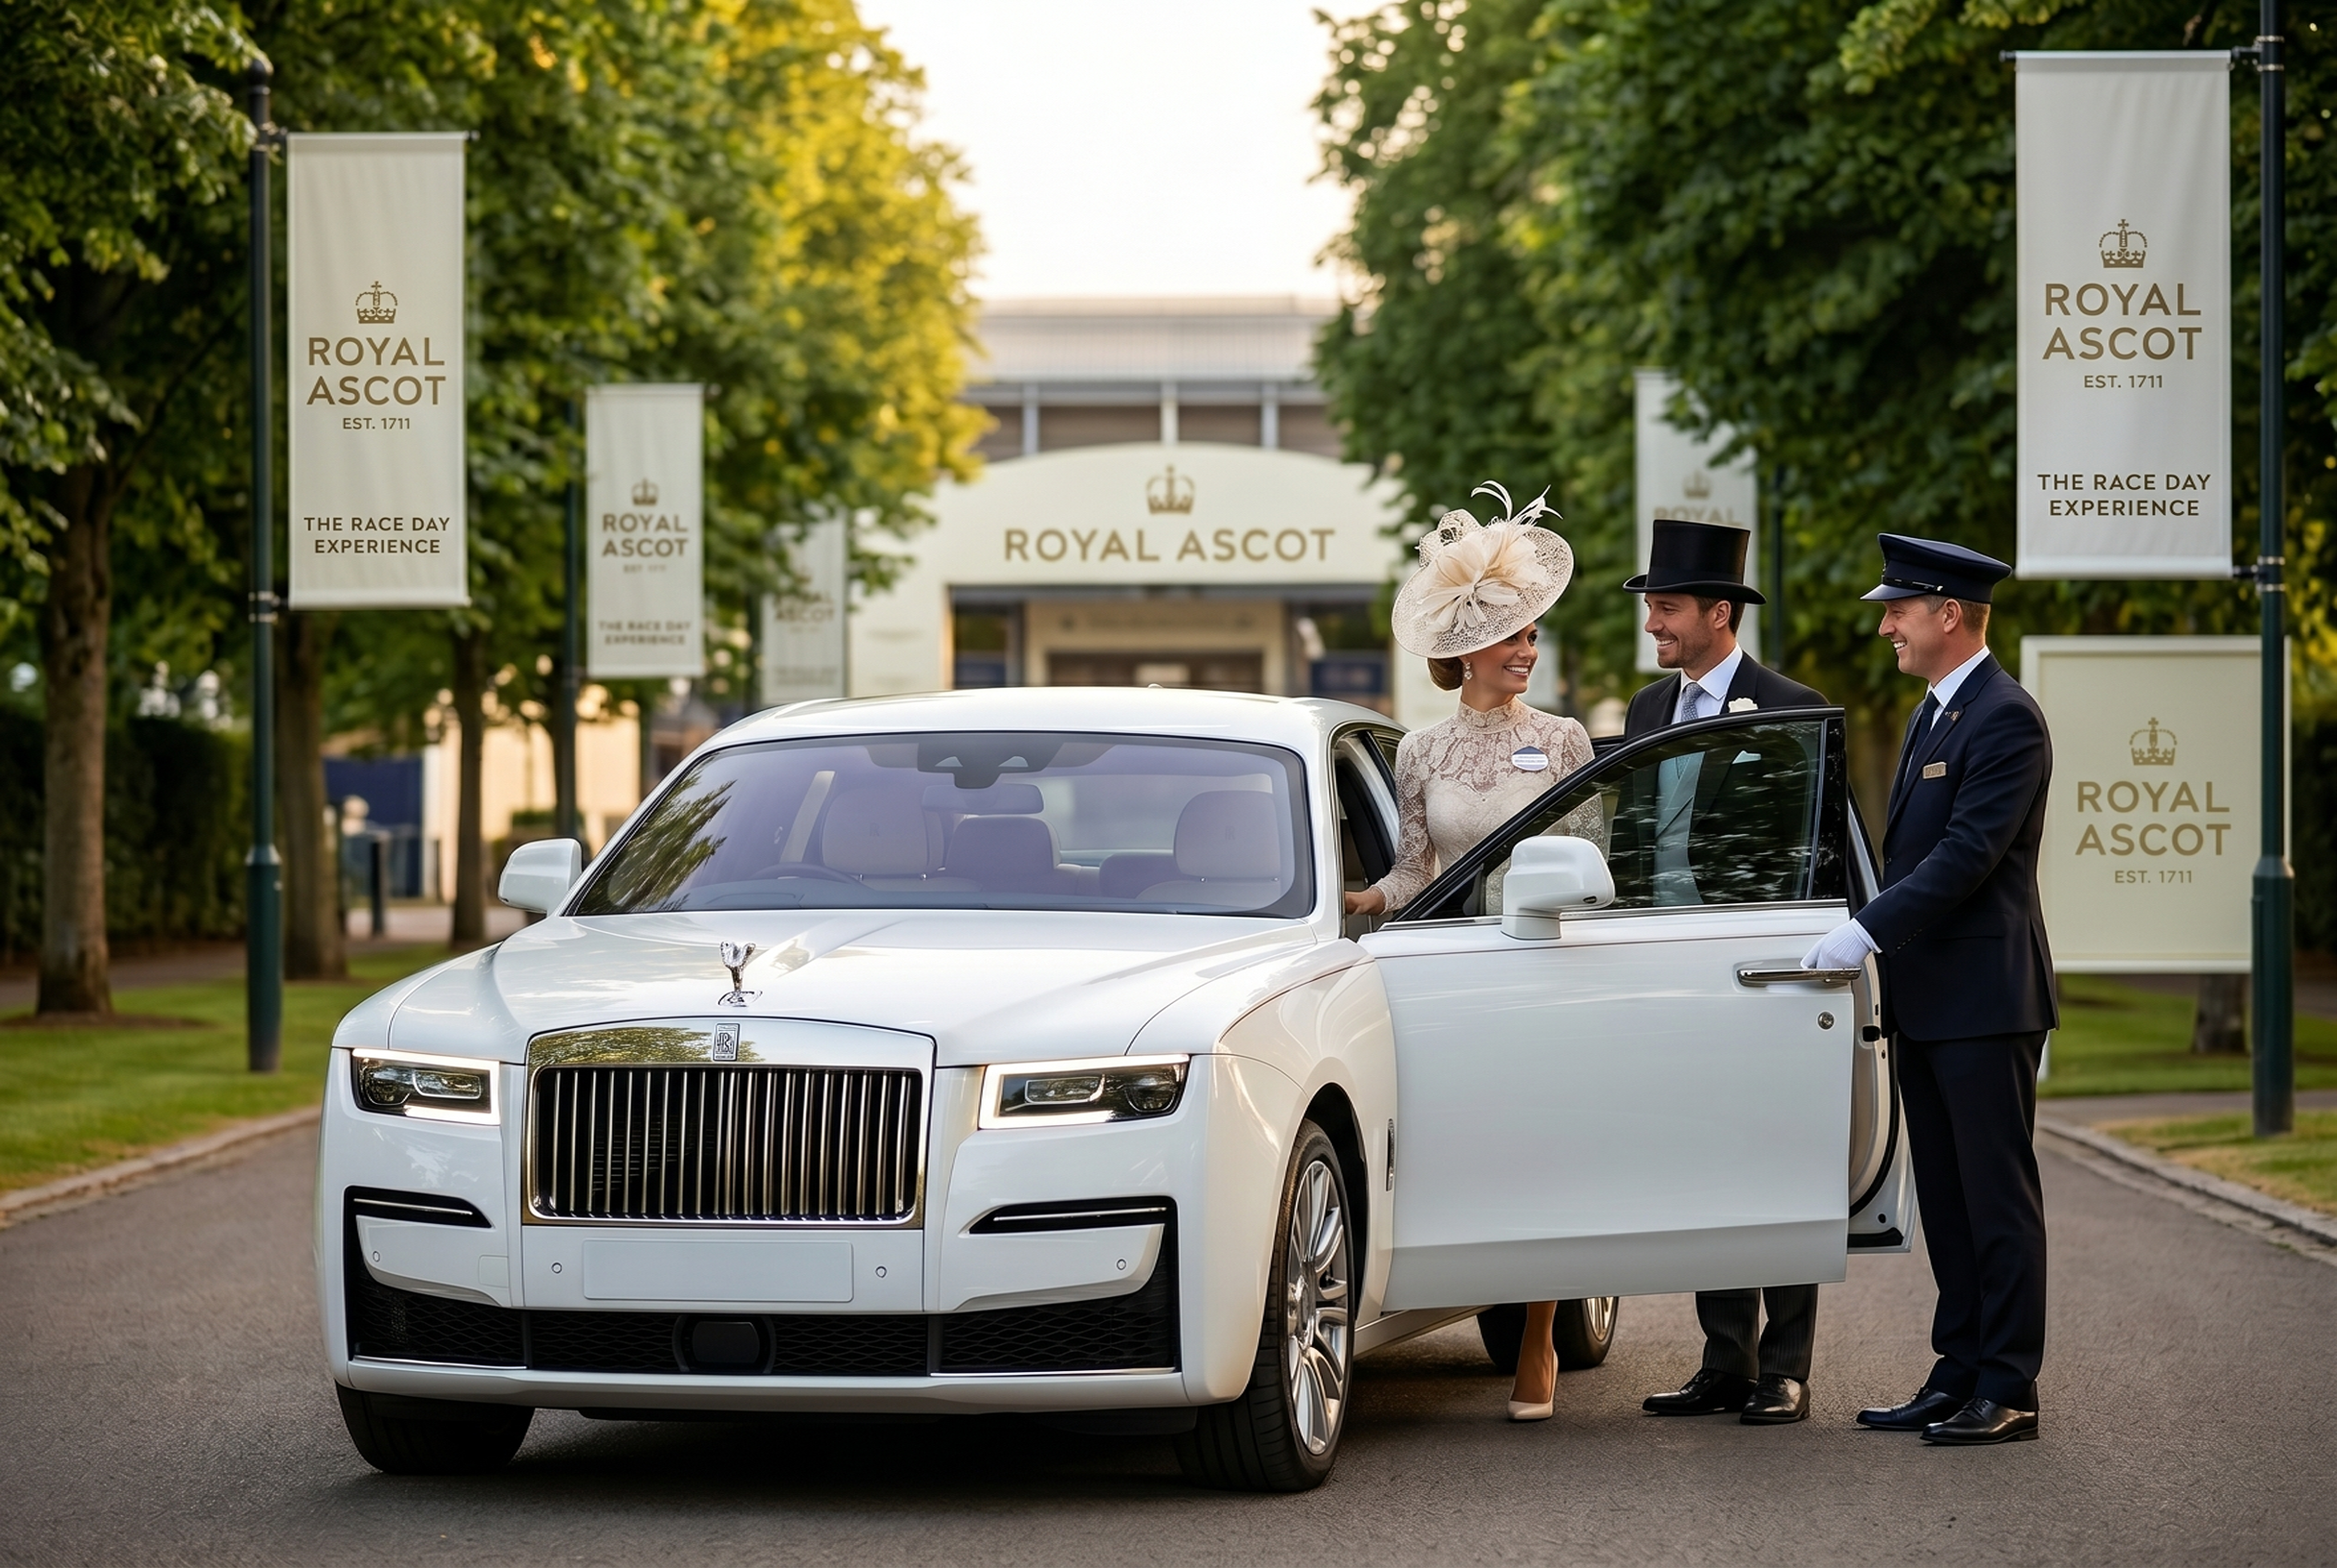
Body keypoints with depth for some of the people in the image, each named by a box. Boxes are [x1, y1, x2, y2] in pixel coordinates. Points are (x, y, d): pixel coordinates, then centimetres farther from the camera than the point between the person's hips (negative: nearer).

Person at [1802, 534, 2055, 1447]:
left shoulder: (2005, 720, -14)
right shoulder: (1932, 717, 18)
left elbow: (1967, 854, -21)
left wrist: (1867, 932, -22)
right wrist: (1881, 953, 16)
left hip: (1985, 1001, -10)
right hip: (1927, 1004, 10)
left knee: (1996, 1197, -4)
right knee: (1945, 1200, 12)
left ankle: (2007, 1391, -1)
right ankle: (1958, 1377, 17)